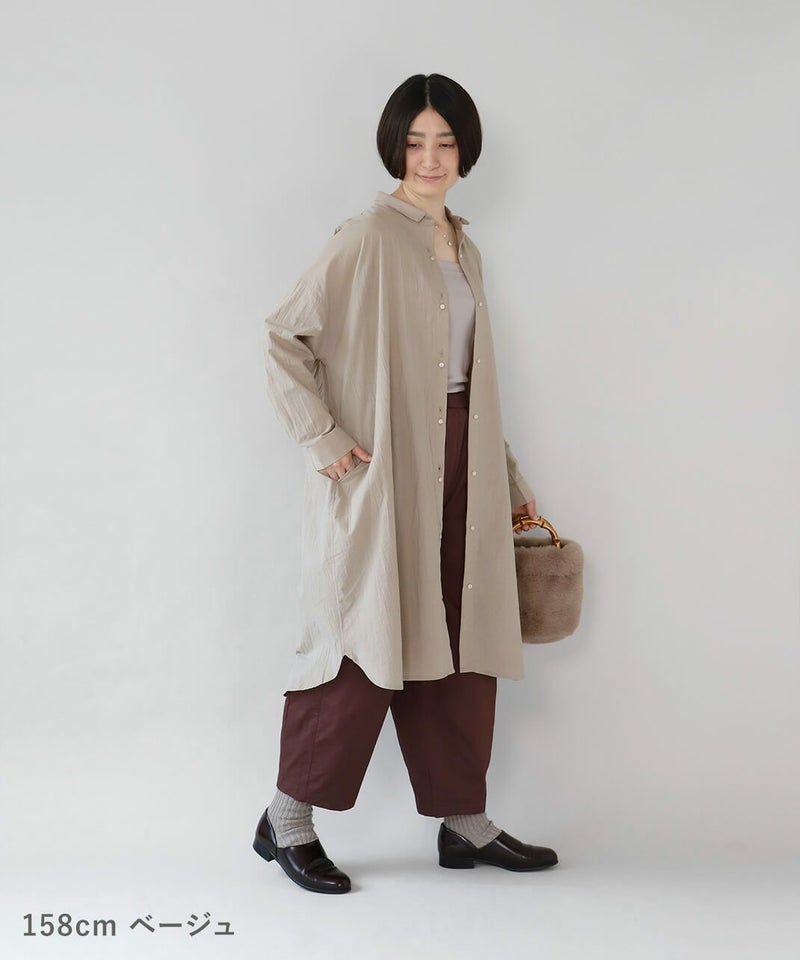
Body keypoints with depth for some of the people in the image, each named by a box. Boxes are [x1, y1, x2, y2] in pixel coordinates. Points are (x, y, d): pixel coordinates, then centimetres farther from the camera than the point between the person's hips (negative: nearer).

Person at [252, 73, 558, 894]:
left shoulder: (464, 252, 16)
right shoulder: (368, 240, -7)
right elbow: (284, 336, -10)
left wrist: (509, 479, 19)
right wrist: (323, 436, -17)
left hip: (455, 472, 7)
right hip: (381, 472, -7)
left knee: (461, 642, 9)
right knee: (369, 637, -4)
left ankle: (464, 823, 21)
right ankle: (287, 820, 11)